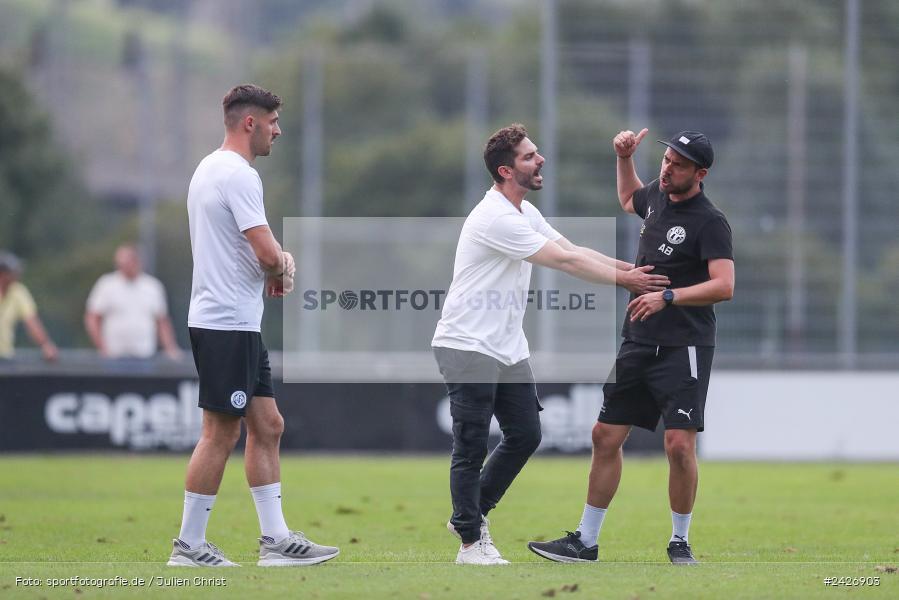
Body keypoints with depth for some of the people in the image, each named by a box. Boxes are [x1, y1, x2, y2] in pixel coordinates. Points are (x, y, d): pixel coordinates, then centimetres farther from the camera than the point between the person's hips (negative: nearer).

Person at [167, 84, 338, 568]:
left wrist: (275, 267, 6)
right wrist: (282, 268, 1)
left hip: (238, 324, 10)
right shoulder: (238, 174, -15)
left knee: (267, 427, 10)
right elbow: (267, 252, -22)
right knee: (220, 434, -5)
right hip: (227, 323, -10)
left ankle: (275, 539, 11)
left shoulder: (209, 169, 17)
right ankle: (188, 545, 0)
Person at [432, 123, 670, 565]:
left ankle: (471, 515, 23)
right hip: (467, 346, -10)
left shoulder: (526, 213, 12)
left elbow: (574, 251, 9)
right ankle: (471, 541, 3)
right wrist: (624, 280, -15)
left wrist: (631, 269, -4)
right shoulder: (495, 218, -21)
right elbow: (564, 261, -20)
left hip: (507, 347, 10)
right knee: (471, 447, -4)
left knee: (525, 436, 8)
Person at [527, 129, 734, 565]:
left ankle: (680, 542, 4)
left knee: (679, 444, -13)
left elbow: (724, 286, -25)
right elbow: (629, 199, 36)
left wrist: (667, 297, -31)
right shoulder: (657, 196, 9)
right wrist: (624, 157, 21)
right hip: (638, 344, 8)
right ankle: (585, 542, 14)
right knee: (606, 436, 7)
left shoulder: (710, 222, -13)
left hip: (683, 348, -7)